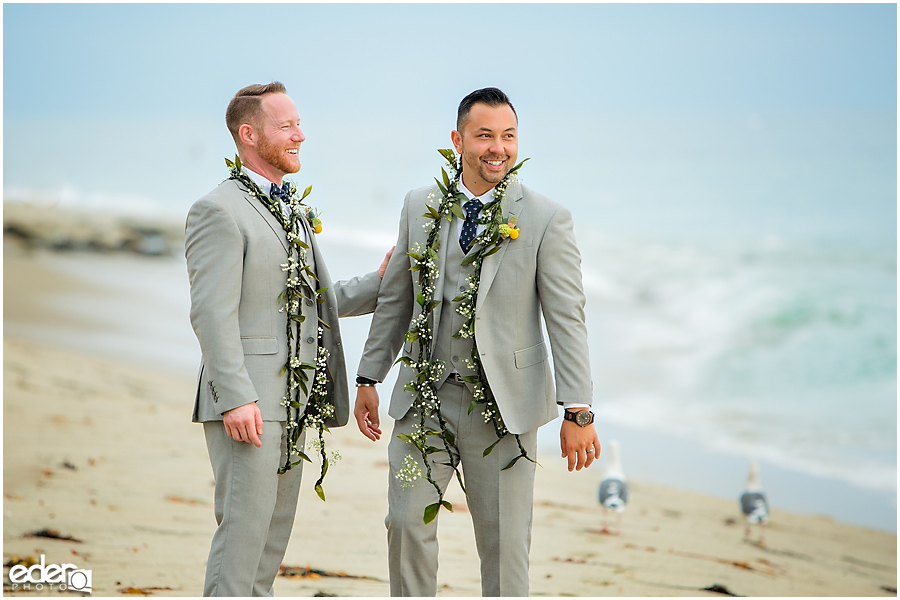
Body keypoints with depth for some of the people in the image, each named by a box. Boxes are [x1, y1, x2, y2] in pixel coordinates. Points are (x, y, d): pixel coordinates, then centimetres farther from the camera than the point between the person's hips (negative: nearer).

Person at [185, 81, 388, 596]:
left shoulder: (293, 210, 18)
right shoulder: (220, 211, -10)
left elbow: (317, 300, 22)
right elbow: (212, 315, -17)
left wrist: (378, 284, 8)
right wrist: (236, 398, -23)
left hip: (291, 400, 9)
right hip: (246, 402, -9)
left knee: (277, 524, 12)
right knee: (245, 524, -9)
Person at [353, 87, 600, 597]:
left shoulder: (546, 219, -6)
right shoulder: (421, 207, 5)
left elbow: (567, 319, -9)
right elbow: (394, 299, 14)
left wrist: (579, 412, -14)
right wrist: (369, 379, 13)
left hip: (503, 403, -3)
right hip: (426, 397, 3)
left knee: (505, 540, 3)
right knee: (407, 521, 2)